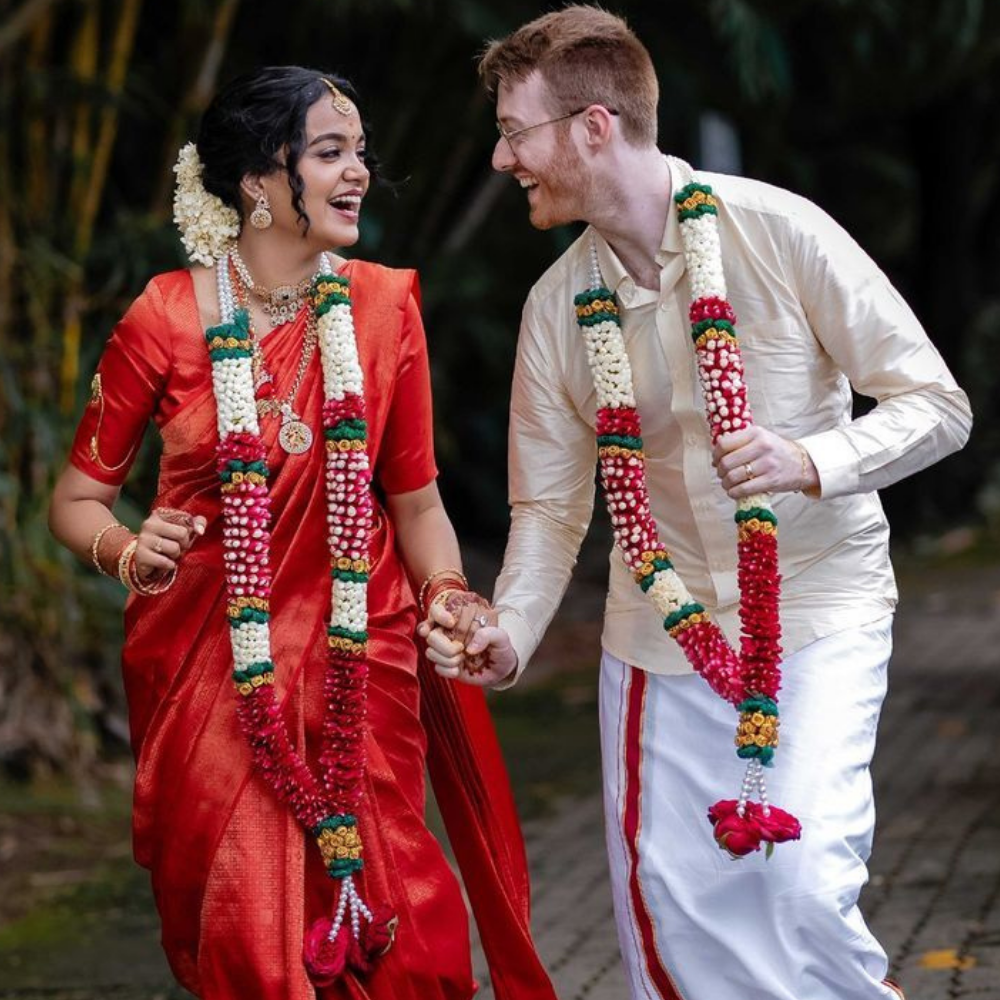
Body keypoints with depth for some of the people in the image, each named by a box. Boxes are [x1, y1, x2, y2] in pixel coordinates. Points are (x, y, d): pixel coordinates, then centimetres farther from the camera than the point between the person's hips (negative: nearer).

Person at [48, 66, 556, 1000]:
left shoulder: (384, 304, 0)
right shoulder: (168, 318, -7)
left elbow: (416, 501, 7)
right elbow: (77, 500, 0)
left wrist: (448, 598, -12)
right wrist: (130, 552, -21)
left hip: (357, 664, 2)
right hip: (210, 671, -2)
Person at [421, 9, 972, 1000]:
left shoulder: (777, 232, -13)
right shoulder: (557, 306, 1)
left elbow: (935, 404, -10)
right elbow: (549, 501, 6)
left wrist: (812, 463, -28)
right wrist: (509, 636, -11)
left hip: (816, 605, -4)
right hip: (662, 629, 5)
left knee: (802, 886, -21)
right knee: (667, 907, 5)